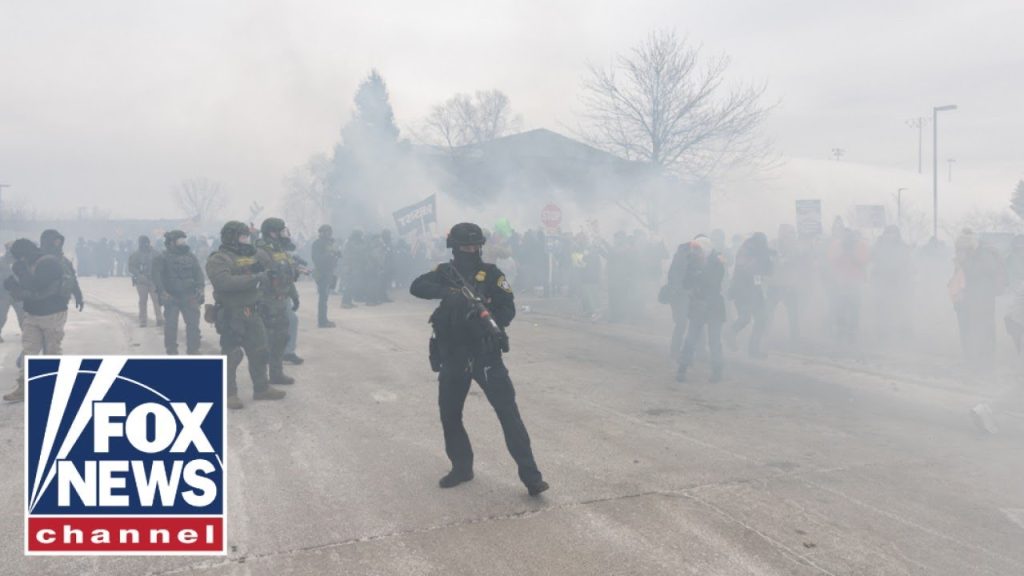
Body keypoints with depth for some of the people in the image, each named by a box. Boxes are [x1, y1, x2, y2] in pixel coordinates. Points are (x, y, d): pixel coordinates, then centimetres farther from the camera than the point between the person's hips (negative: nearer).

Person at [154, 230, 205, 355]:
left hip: (189, 297, 3)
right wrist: (162, 292, -19)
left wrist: (201, 288, -9)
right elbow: (157, 275, -8)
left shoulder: (191, 256, 10)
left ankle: (193, 351, 10)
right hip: (171, 297, -3)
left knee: (193, 324, 1)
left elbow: (198, 273, 6)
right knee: (170, 325, 2)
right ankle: (171, 352, 13)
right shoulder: (163, 258, -1)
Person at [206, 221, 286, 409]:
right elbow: (225, 282, -28)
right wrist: (254, 278, -26)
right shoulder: (218, 260, -12)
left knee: (259, 352, 13)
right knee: (231, 355, -3)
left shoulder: (250, 255, 13)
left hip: (252, 314, 8)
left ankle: (262, 388, 25)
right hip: (231, 315, -8)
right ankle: (229, 394, 6)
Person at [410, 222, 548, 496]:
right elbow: (416, 287, -12)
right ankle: (462, 467, 31)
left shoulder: (491, 273, -3)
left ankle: (530, 476, -5)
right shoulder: (444, 273, 4)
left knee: (508, 413, -7)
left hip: (486, 355, -3)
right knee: (449, 414, 11)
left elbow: (508, 309, -6)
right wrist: (446, 291, -29)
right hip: (452, 357, 3)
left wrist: (491, 324, -26)